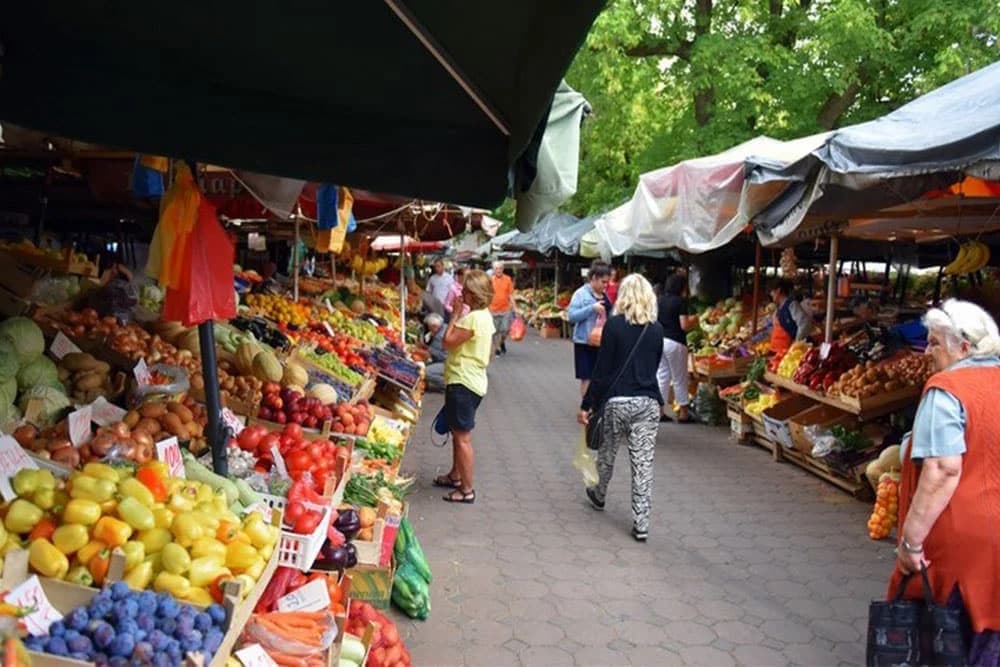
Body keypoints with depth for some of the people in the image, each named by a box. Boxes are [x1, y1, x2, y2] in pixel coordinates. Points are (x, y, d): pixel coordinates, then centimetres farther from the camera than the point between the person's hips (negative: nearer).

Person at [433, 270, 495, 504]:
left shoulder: (474, 318, -22)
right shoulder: (484, 315, 10)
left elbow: (448, 341, -21)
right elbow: (489, 353, 17)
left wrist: (455, 315, -13)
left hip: (463, 383, -11)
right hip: (471, 379, 11)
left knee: (462, 437, -3)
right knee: (457, 432, 23)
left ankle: (467, 489, 4)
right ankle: (455, 476, 38)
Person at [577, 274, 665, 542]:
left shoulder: (614, 325, -8)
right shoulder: (657, 329, 3)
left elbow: (602, 369, -8)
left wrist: (587, 404, -3)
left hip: (617, 400, -2)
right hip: (648, 401, 2)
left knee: (606, 454, 20)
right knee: (643, 463, 3)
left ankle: (599, 496, 43)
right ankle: (641, 523, 3)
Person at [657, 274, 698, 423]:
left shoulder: (661, 300, 6)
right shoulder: (680, 301, -11)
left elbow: (655, 320, 12)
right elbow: (684, 325, -14)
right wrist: (694, 320, 5)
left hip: (660, 341, 6)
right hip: (675, 343, -6)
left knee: (662, 376, 12)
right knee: (679, 378, 5)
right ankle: (683, 413, 13)